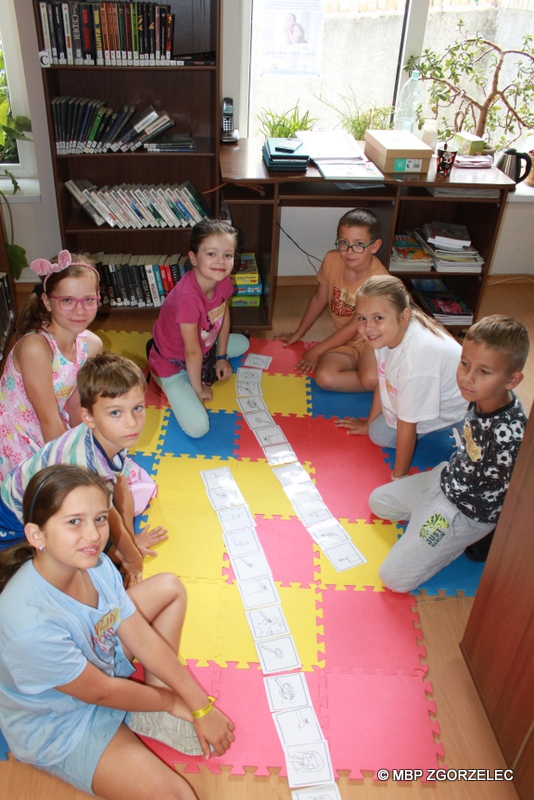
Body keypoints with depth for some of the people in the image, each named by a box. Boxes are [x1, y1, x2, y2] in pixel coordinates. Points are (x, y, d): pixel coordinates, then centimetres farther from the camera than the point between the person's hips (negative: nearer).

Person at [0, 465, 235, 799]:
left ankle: (151, 714, 6)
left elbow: (143, 638, -9)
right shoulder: (30, 624, -38)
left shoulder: (95, 564, -18)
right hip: (62, 725, -7)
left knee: (169, 587, 5)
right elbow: (100, 693, -23)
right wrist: (172, 702, -8)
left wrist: (202, 706, -8)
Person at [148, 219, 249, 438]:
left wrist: (222, 357, 9)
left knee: (243, 343, 25)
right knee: (197, 427, -19)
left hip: (205, 346, 8)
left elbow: (224, 315, 4)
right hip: (173, 366, -8)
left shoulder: (224, 281, -15)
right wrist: (198, 389, -16)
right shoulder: (188, 296, -39)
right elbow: (192, 351, -28)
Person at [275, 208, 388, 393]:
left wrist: (316, 351, -11)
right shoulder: (332, 260, -9)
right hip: (344, 343, 5)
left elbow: (354, 327, -17)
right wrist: (298, 334, 18)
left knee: (370, 379, -37)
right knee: (324, 378, -26)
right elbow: (319, 299, 8)